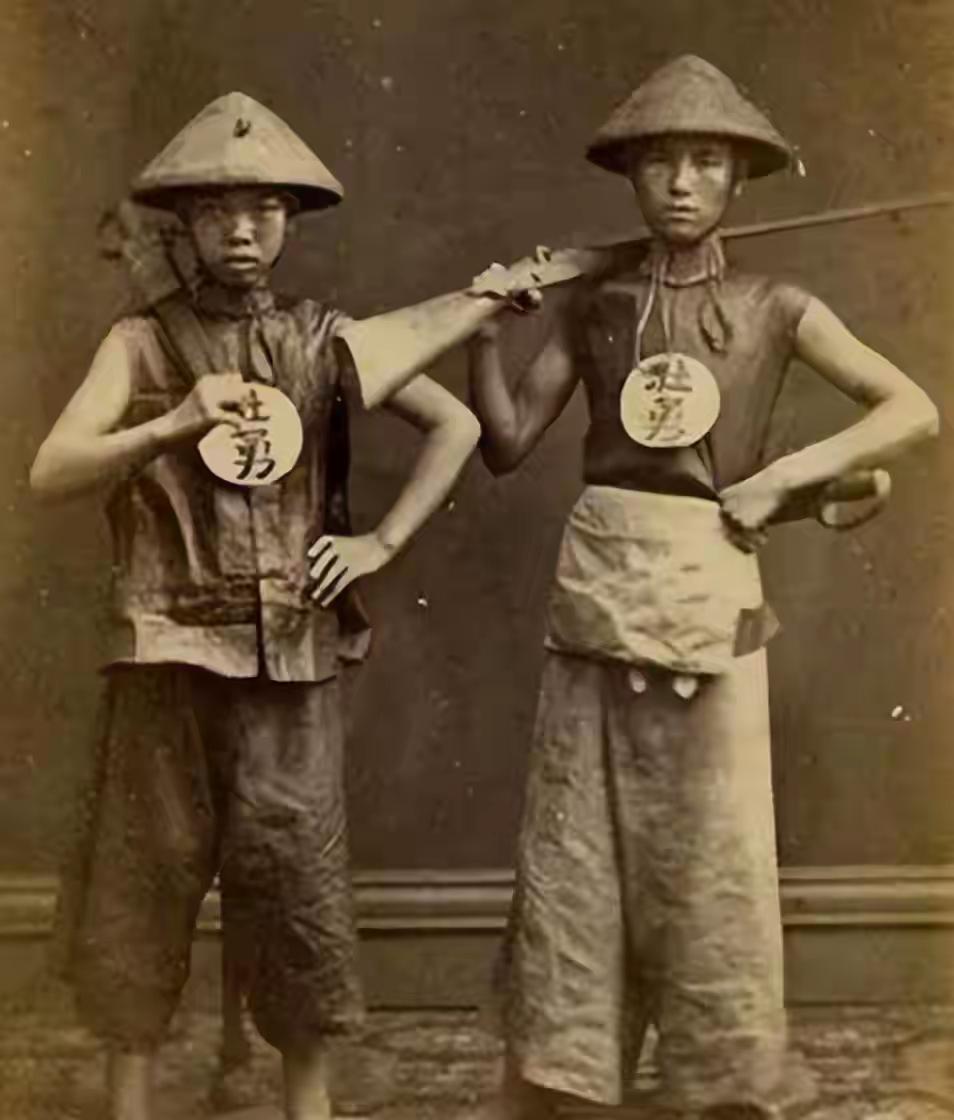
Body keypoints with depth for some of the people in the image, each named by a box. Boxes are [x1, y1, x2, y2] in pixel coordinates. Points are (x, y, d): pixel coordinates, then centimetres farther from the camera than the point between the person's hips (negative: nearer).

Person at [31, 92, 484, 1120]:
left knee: (296, 874, 5)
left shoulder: (326, 340, 6)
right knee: (144, 876, 4)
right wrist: (173, 424, -22)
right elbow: (49, 475, -7)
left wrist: (383, 542, 3)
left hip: (290, 654, 1)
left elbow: (457, 426, 12)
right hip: (167, 651, -1)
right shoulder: (141, 342, 3)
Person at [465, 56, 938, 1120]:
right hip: (597, 586, 1)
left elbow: (915, 410, 0)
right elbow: (506, 444, 6)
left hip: (710, 593, -1)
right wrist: (484, 329, -7)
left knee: (710, 848, 5)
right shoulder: (593, 302, 6)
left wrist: (785, 476, -10)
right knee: (572, 842, 7)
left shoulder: (773, 309, 3)